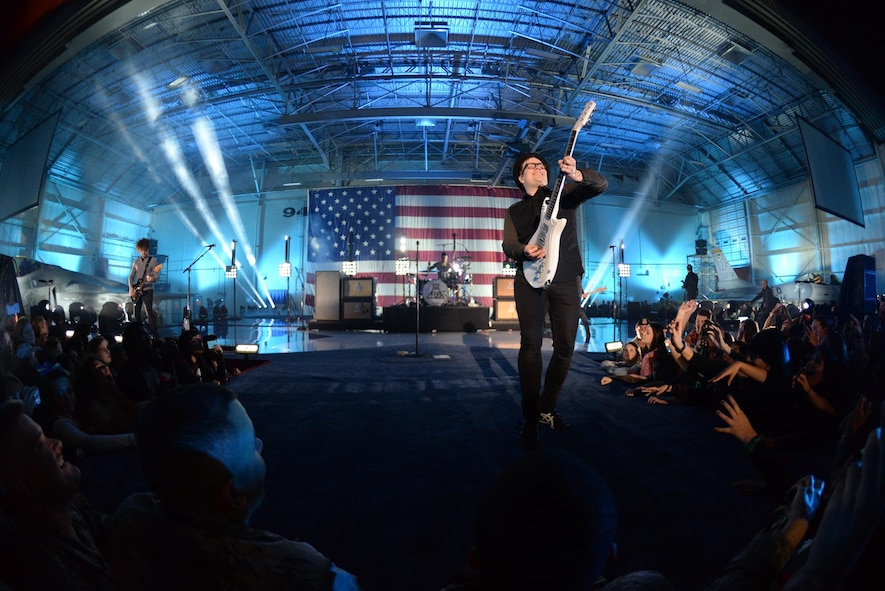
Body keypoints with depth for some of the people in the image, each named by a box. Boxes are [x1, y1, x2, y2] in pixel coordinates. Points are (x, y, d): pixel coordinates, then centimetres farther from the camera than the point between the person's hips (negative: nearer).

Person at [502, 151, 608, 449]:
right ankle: (530, 420, -10)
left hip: (566, 280, 1)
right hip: (530, 281, -1)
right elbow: (508, 244, 4)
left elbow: (601, 184, -4)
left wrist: (576, 174, -26)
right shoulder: (514, 211, 17)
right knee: (530, 344, -14)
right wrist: (524, 251, -21)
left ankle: (546, 409, 19)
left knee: (565, 347, 2)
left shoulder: (565, 194, 12)